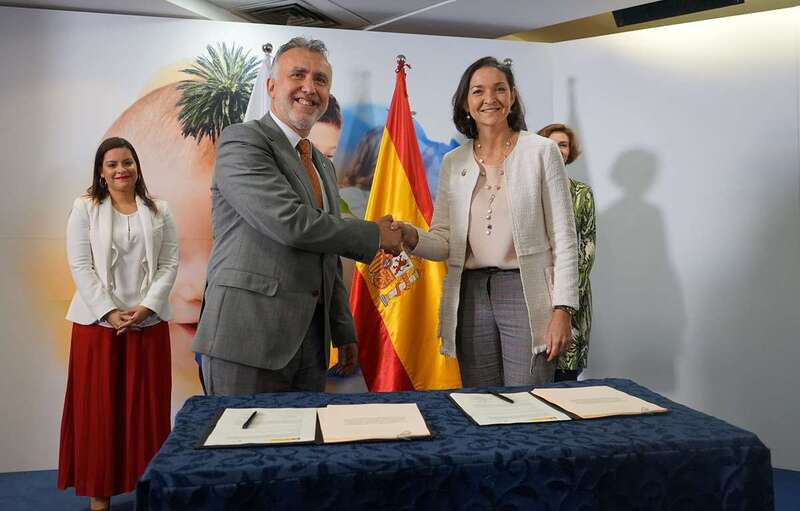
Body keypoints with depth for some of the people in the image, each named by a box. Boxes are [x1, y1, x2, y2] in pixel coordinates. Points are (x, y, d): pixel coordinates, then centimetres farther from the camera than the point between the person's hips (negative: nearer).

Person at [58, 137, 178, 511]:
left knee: (147, 405, 5)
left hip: (148, 322, 2)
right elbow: (80, 266, -4)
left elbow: (170, 263, 3)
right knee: (99, 405, 4)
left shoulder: (159, 210, 8)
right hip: (98, 321, -1)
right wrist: (109, 312, -13)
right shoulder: (84, 209, 3)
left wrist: (147, 306, -11)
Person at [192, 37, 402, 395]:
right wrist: (374, 235, -9)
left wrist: (344, 332, 20)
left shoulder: (323, 166, 19)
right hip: (247, 338, -7)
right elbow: (289, 222, -21)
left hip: (310, 338, 7)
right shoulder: (241, 140, -6)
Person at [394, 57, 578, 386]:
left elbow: (563, 238, -2)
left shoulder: (542, 152, 0)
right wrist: (411, 236, -15)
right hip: (471, 296, 3)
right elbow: (444, 242, 7)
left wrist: (562, 309, -9)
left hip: (526, 292, -3)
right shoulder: (453, 163, 9)